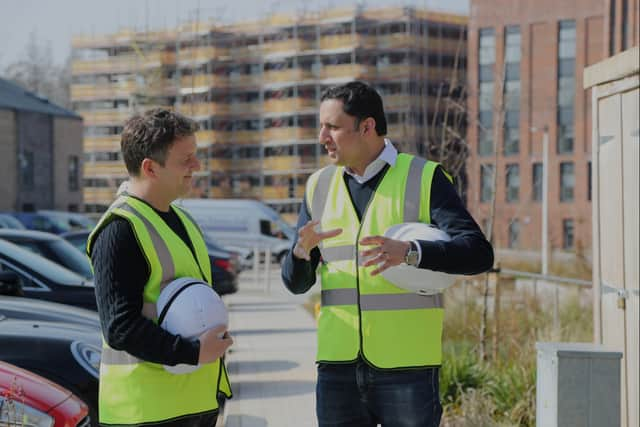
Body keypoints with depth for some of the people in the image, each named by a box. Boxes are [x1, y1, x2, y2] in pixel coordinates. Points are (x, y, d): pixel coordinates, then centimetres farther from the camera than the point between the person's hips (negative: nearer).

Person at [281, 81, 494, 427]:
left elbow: (478, 253, -13)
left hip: (407, 367, -4)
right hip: (338, 368, 4)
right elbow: (295, 282, 11)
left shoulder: (424, 179, -2)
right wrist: (301, 250, -12)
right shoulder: (319, 186, 11)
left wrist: (409, 252, -28)